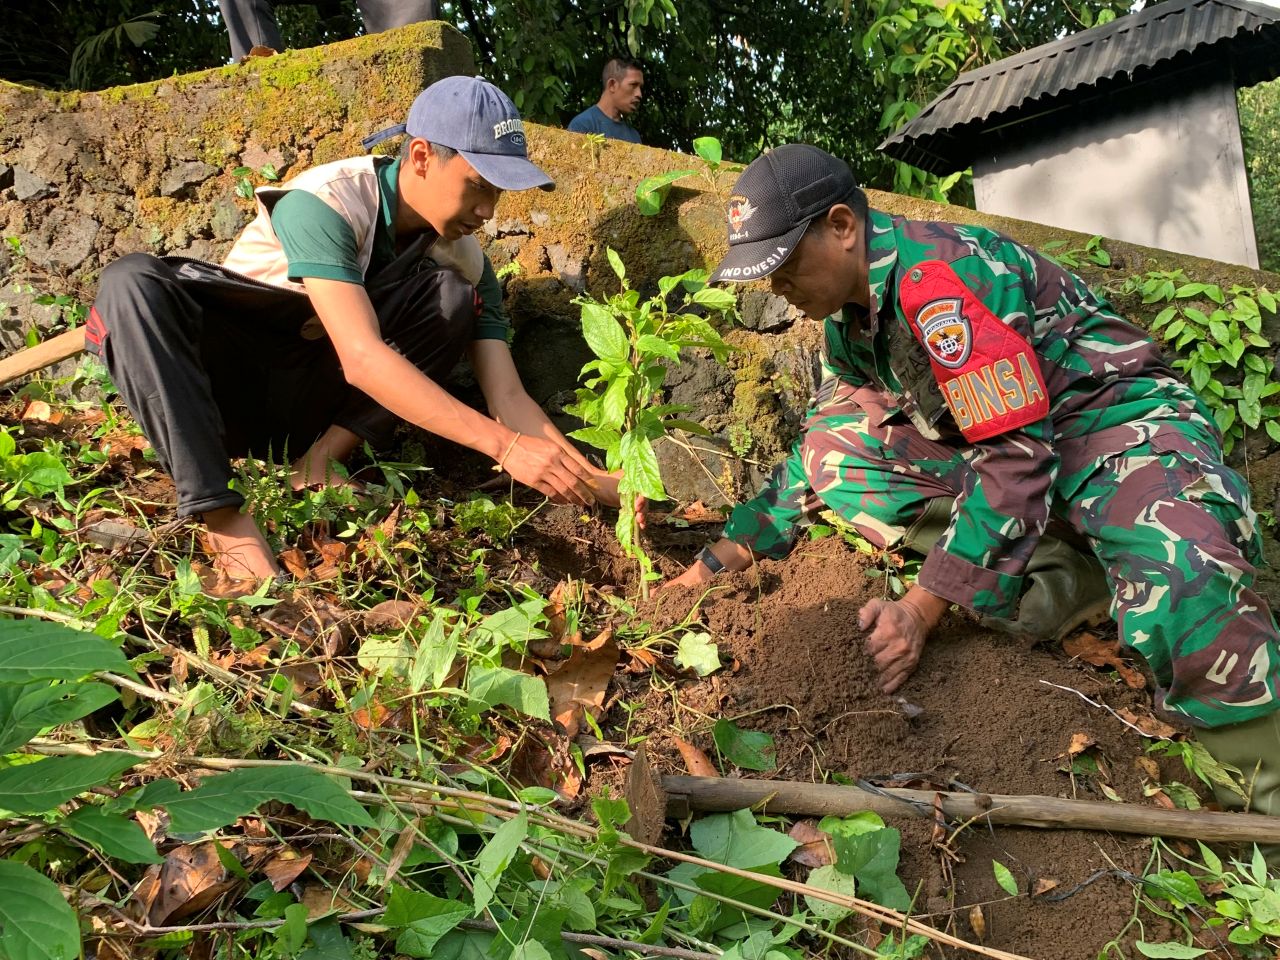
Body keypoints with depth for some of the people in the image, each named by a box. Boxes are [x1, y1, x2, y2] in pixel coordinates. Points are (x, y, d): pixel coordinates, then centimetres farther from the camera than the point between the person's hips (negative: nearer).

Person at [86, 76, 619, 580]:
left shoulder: (464, 257, -7)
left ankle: (321, 459, -19)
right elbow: (363, 358, -37)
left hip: (308, 406, 4)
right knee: (133, 281, -34)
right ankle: (225, 524, -38)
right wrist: (505, 446, -42)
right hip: (225, 389, -3)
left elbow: (508, 396, -12)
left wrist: (589, 478, -26)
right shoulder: (325, 203, -25)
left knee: (455, 294, -16)